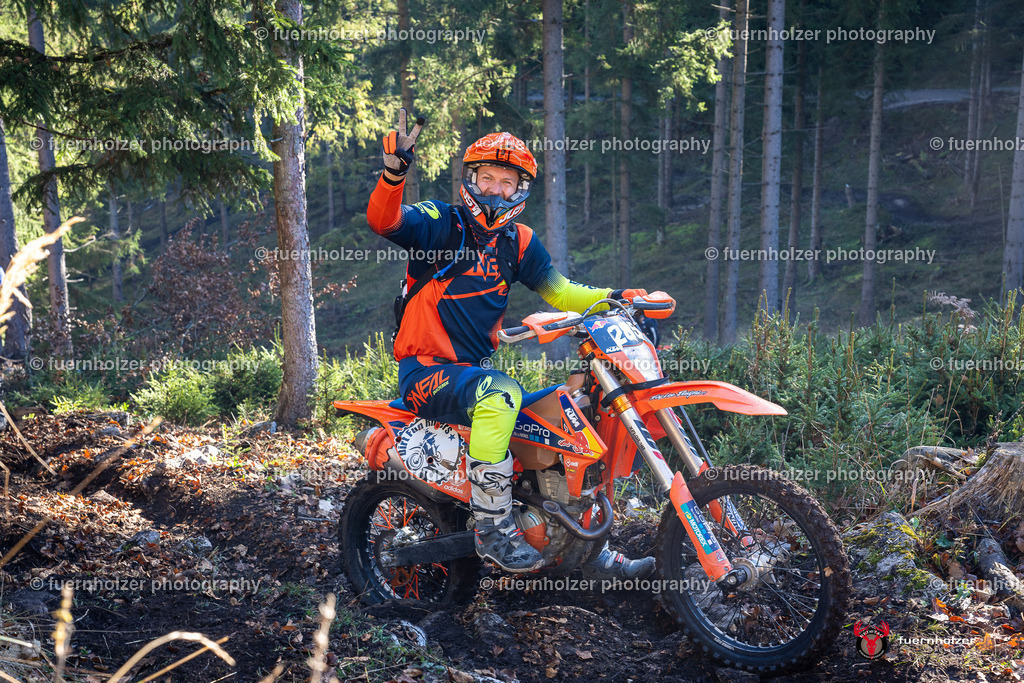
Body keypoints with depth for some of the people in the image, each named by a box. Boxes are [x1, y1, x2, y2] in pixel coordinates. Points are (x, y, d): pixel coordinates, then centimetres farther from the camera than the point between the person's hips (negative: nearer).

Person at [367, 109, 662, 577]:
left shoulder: (519, 242, 13)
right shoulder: (441, 222, -5)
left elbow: (559, 292, 15)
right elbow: (383, 220, -23)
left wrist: (613, 297, -1)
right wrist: (393, 172, -41)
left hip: (477, 370, 7)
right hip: (424, 372, -7)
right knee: (500, 393, -36)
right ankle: (493, 529, -29)